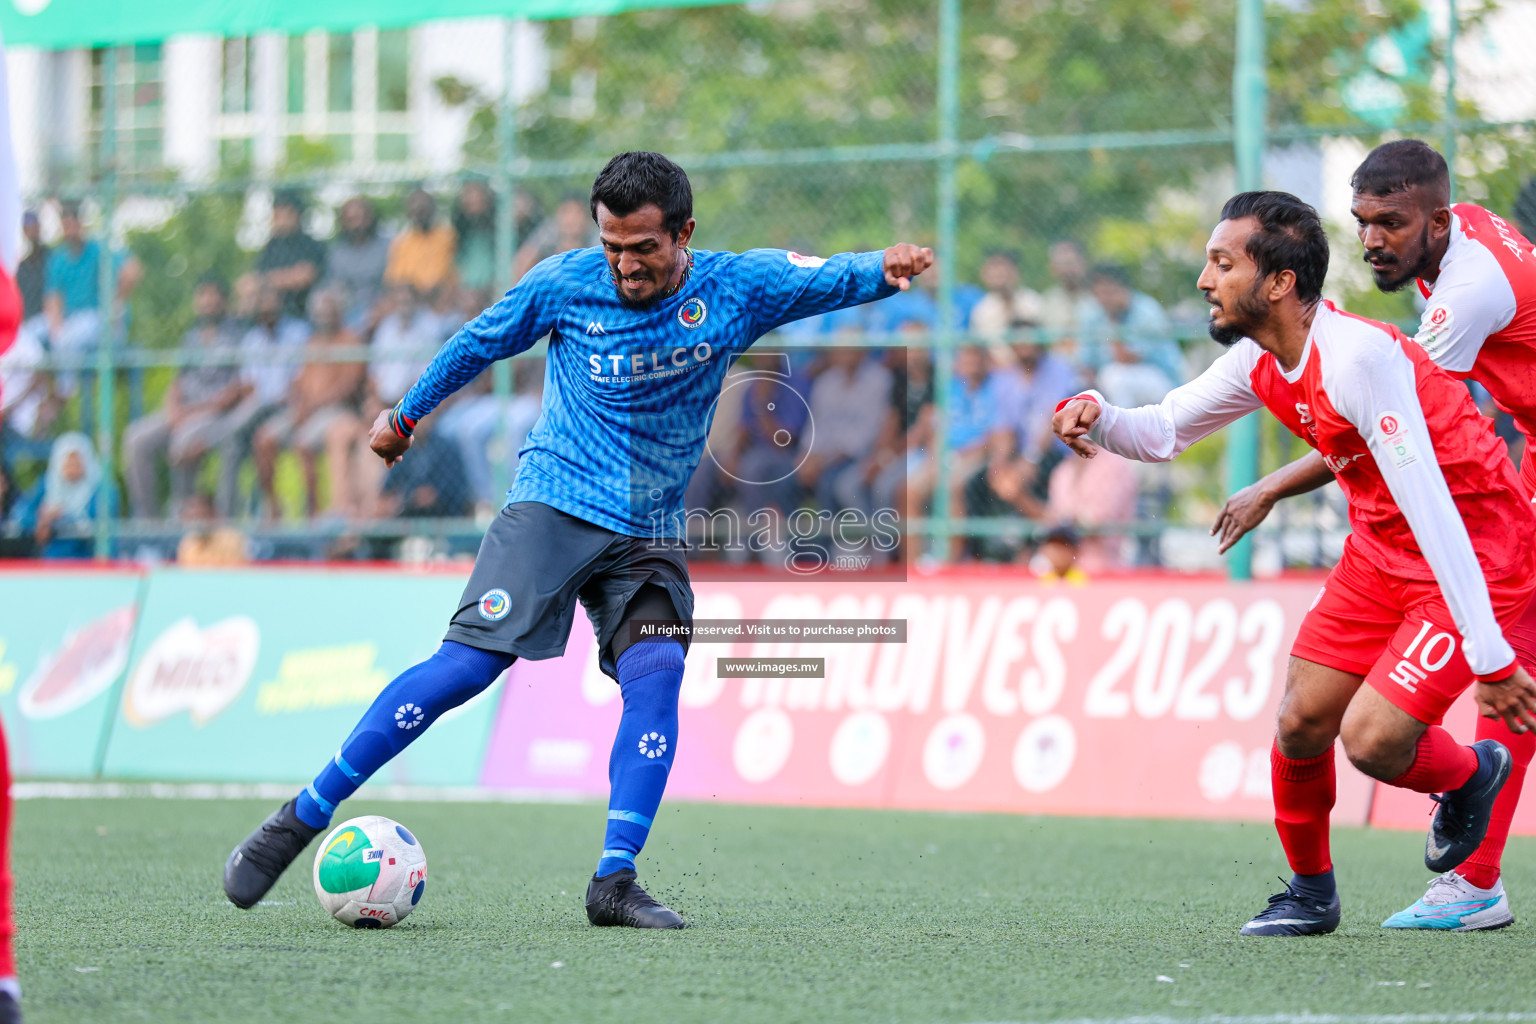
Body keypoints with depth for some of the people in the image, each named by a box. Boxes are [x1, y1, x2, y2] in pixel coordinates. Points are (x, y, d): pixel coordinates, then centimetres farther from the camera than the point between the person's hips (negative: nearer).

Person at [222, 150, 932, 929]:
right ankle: (301, 819, -9)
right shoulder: (565, 283, -3)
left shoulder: (733, 287, -1)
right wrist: (406, 415, 24)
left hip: (648, 534, 3)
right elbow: (482, 342, 12)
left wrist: (884, 269, -26)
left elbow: (827, 278, -3)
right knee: (467, 665, -15)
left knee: (656, 673, -20)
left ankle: (614, 882, -17)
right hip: (552, 505, -2)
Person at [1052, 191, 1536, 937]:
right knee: (1301, 721, 1)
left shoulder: (1357, 357, -30)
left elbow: (1431, 511, -32)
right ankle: (1310, 894, 22)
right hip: (1381, 554, 8)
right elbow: (1164, 431, 13)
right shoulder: (1259, 359, -2)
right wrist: (1096, 416, -11)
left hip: (1475, 558, -8)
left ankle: (1473, 774, 17)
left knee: (1372, 741, -16)